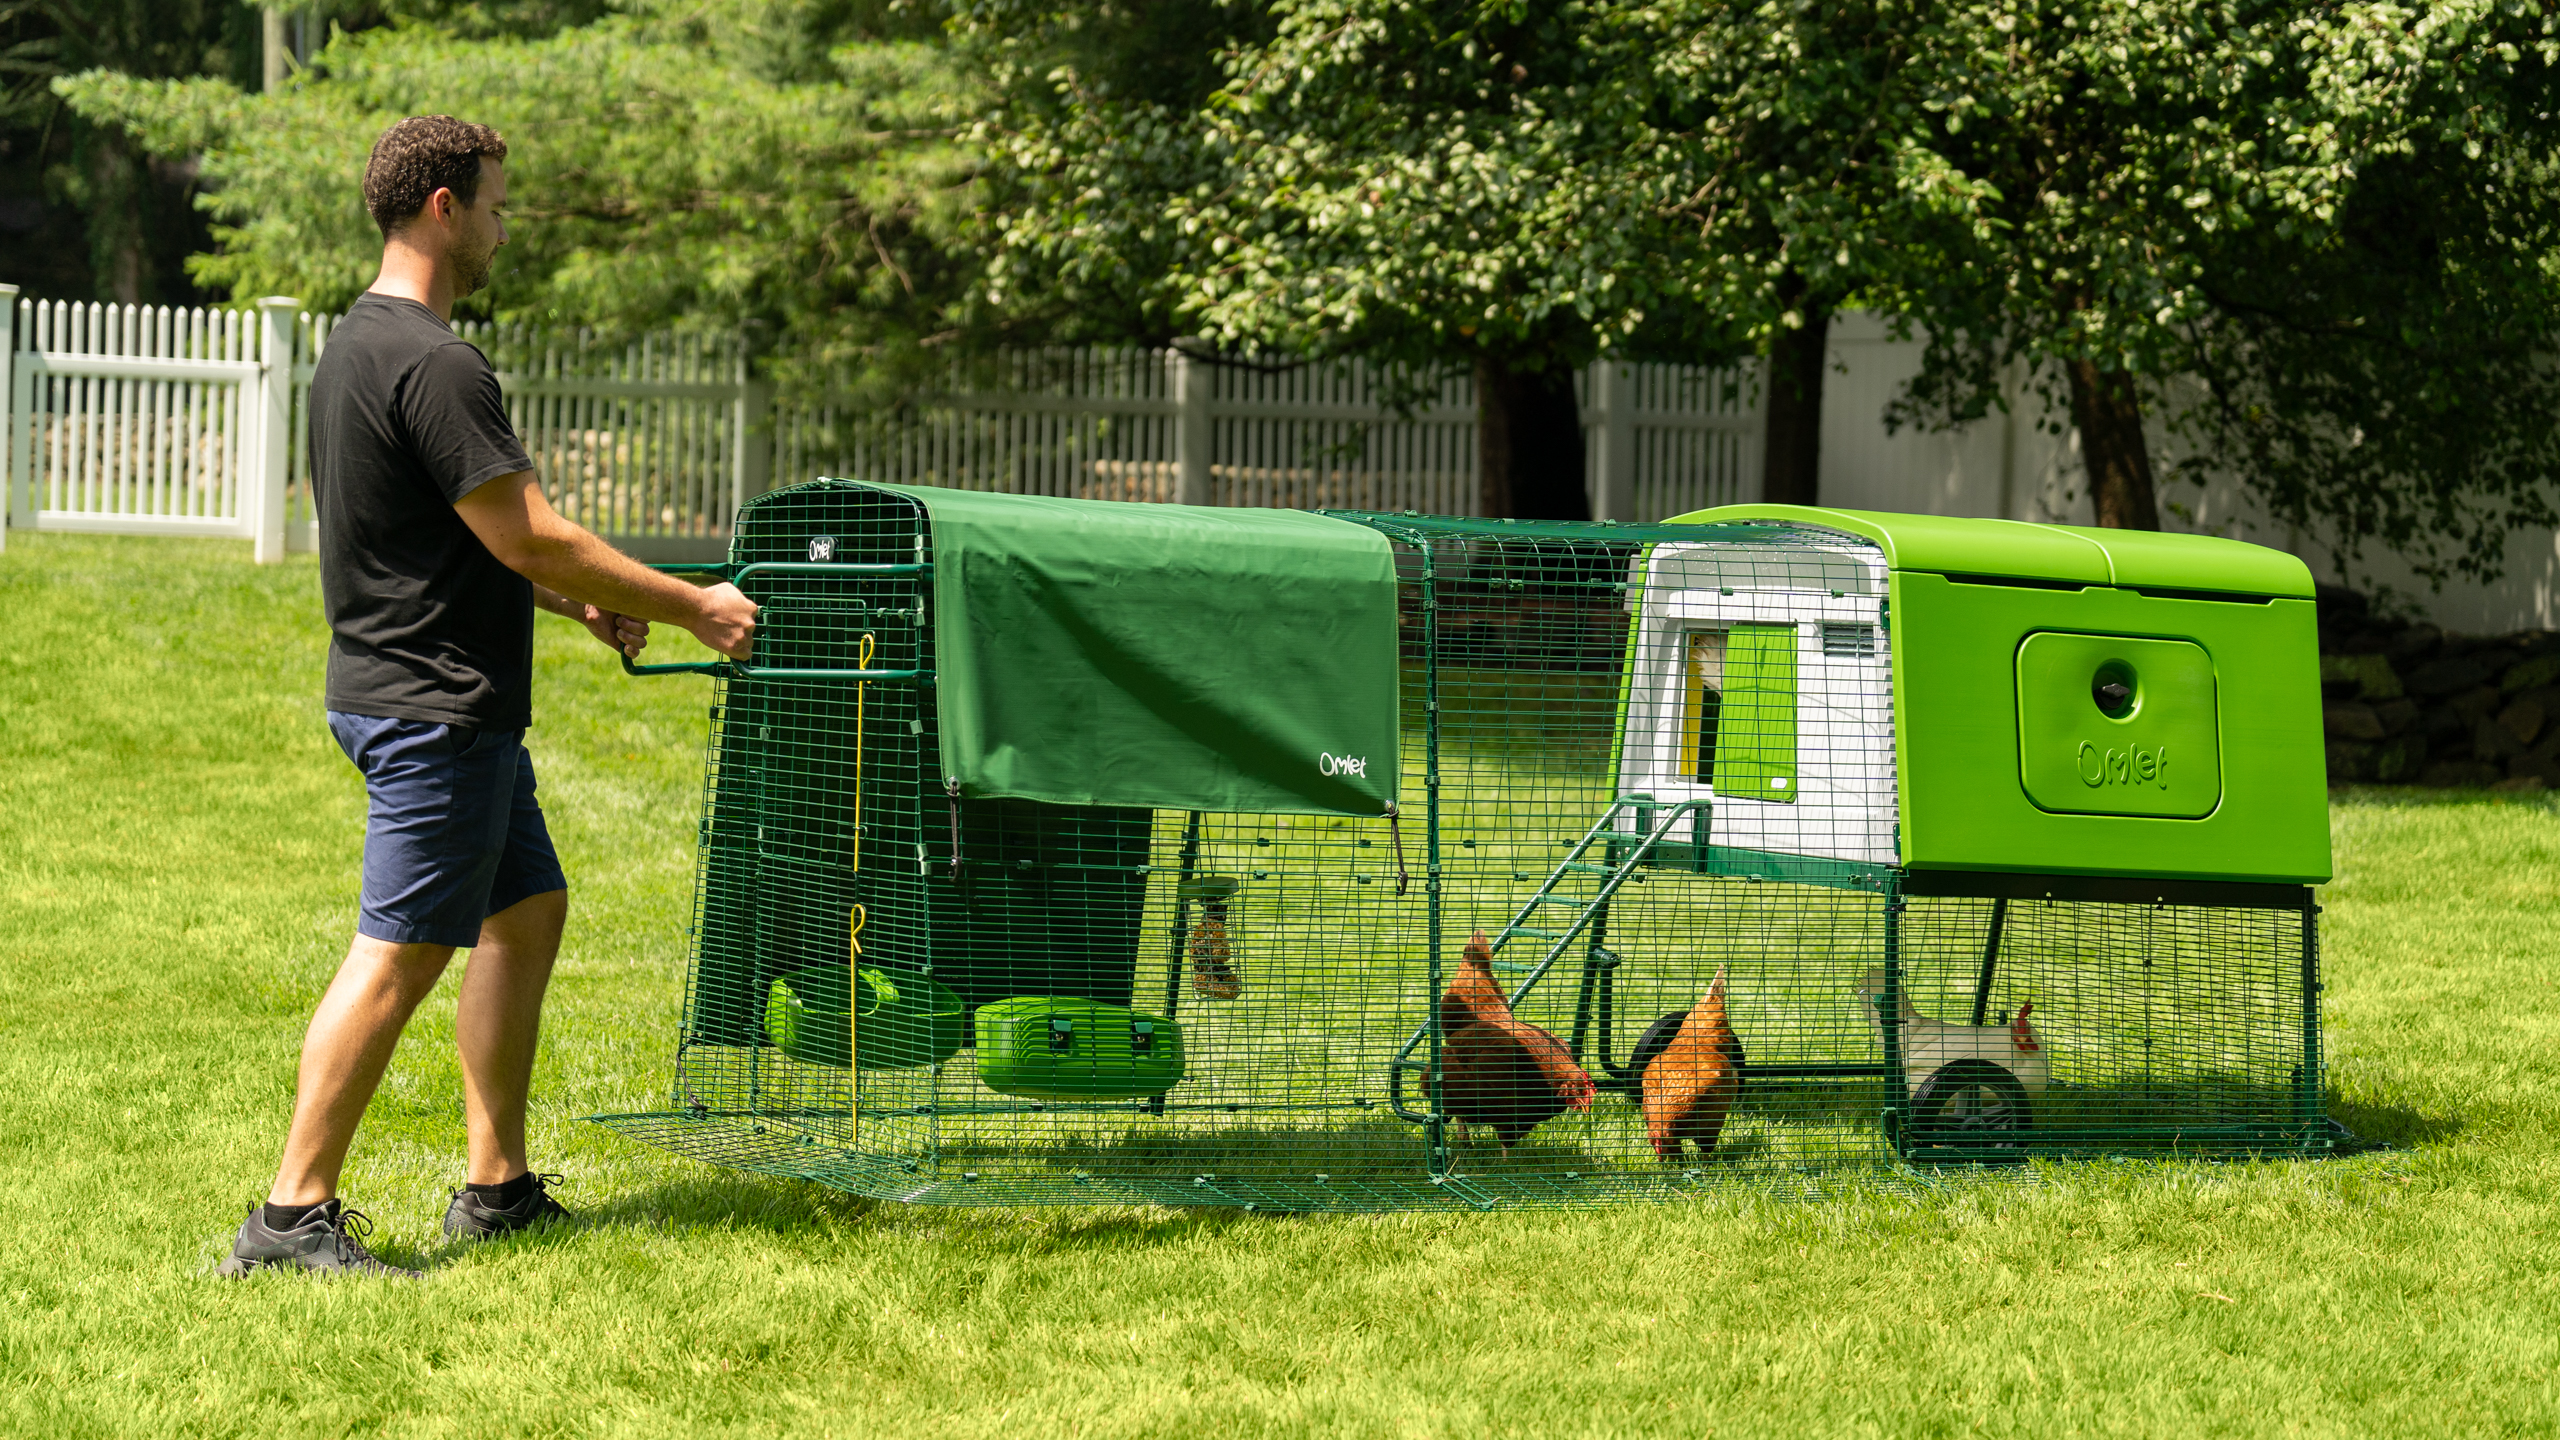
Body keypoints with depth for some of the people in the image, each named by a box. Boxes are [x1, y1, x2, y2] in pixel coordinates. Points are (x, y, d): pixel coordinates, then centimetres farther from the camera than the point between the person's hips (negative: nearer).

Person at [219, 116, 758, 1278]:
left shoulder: (359, 344, 14)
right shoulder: (432, 364, -19)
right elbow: (529, 536, -19)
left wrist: (578, 600, 19)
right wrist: (692, 607, -11)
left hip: (448, 705, 11)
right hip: (433, 710, -11)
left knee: (529, 912, 16)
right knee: (398, 954, -8)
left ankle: (497, 1185, 20)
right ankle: (294, 1215, -5)